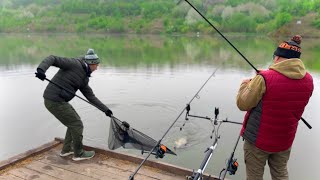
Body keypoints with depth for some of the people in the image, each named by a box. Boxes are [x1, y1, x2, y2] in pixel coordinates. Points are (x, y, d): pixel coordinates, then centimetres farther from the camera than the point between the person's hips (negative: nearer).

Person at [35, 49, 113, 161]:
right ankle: (79, 154, 17)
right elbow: (52, 59, -16)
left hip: (59, 101, 9)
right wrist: (41, 69, -35)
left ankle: (66, 150, 34)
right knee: (77, 125, 0)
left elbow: (91, 97, 15)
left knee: (74, 122, 21)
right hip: (54, 101, -9)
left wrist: (105, 109, 12)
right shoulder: (74, 64, -10)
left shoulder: (84, 78, 13)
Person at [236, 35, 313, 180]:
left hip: (258, 139, -5)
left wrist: (245, 85, 2)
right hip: (285, 140, 5)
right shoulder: (308, 80, -5)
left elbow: (242, 104, -17)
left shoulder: (264, 78, -23)